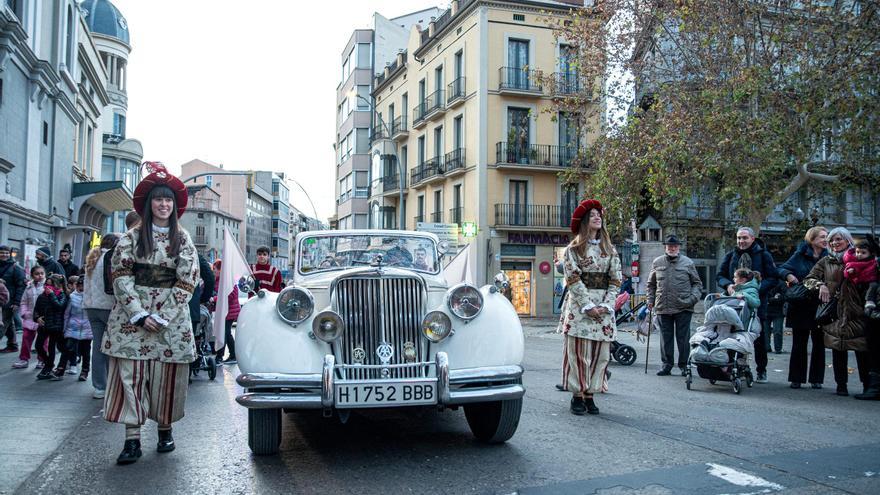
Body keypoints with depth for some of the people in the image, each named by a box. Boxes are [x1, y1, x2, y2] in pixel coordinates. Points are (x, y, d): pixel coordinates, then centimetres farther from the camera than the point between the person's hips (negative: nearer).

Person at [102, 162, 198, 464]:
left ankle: (165, 430, 20)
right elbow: (121, 277, -2)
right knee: (130, 374, -5)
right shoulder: (131, 238, 4)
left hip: (171, 319, 0)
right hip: (132, 316, 0)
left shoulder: (183, 239, 5)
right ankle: (132, 440, -1)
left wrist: (161, 315, -9)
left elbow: (187, 281, -1)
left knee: (167, 375, 3)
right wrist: (139, 314, -11)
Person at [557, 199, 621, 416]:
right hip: (579, 306, -3)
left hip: (604, 308, 4)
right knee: (578, 352, -4)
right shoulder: (573, 249, 3)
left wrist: (605, 305, -6)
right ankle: (577, 396, 4)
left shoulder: (610, 250, 14)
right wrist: (589, 306, -13)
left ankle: (590, 395, 11)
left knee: (600, 353, 2)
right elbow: (573, 279, -5)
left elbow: (615, 280, 8)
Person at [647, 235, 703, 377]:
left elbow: (697, 283, 10)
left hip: (684, 307, -2)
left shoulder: (688, 263, 5)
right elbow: (651, 284, 18)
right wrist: (650, 300, 9)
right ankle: (667, 364, 14)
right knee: (666, 337, 6)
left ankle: (684, 365, 13)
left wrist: (694, 297, -6)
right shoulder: (657, 262, 9)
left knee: (683, 338, 2)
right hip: (663, 307, 2)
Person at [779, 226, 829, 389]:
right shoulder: (800, 255, 2)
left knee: (819, 343, 6)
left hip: (820, 306, 1)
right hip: (800, 306, -1)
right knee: (799, 343, 5)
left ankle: (816, 378, 16)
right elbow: (782, 269, 0)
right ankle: (796, 378, 13)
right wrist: (789, 275, -19)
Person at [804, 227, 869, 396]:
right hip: (835, 311, 2)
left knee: (862, 349, -2)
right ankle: (841, 384, 11)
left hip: (857, 312, -1)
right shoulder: (825, 262, 12)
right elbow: (808, 280, 8)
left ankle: (867, 385, 8)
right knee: (838, 350, 3)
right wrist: (821, 285, -10)